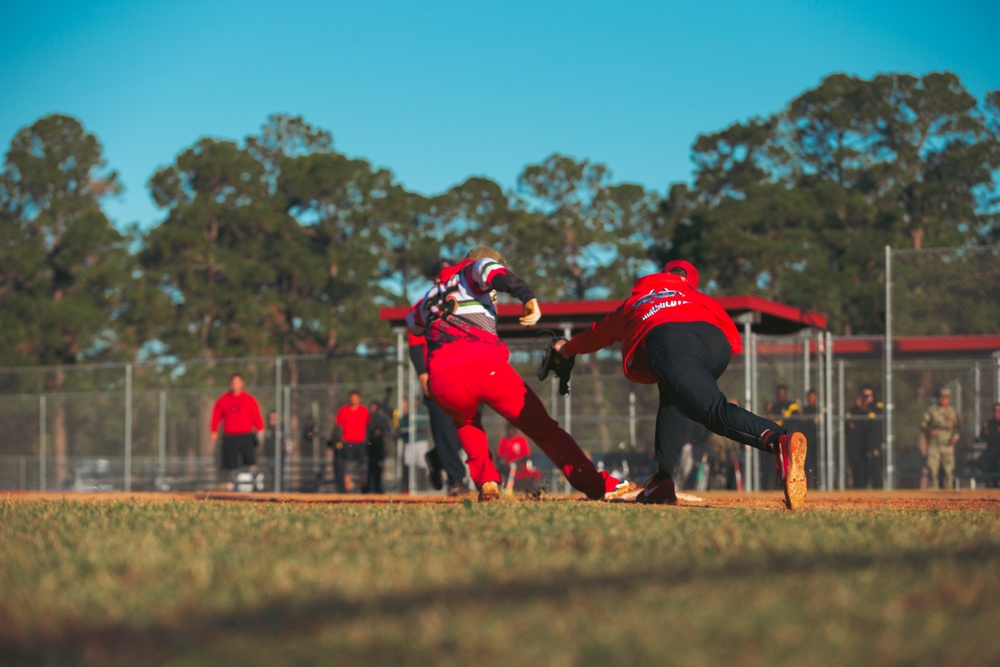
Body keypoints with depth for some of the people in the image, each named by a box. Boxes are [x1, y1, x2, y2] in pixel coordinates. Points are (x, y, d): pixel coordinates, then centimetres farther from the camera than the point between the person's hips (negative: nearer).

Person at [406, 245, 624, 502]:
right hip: (488, 367, -3)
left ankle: (487, 482, 16)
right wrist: (527, 297, -19)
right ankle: (597, 485, 3)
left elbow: (413, 323, 49)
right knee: (542, 428, 10)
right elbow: (488, 269, -5)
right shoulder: (470, 272, 20)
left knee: (466, 423, 37)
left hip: (443, 379, 4)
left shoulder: (431, 295, 32)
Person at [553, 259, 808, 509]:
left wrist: (566, 349, 77)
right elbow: (733, 340, 26)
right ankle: (663, 481, 13)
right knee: (673, 398, 29)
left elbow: (595, 335, 58)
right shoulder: (699, 298, 40)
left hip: (669, 346, -3)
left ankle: (777, 441, -50)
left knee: (715, 412, -22)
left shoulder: (631, 304, 42)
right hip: (716, 343, 3)